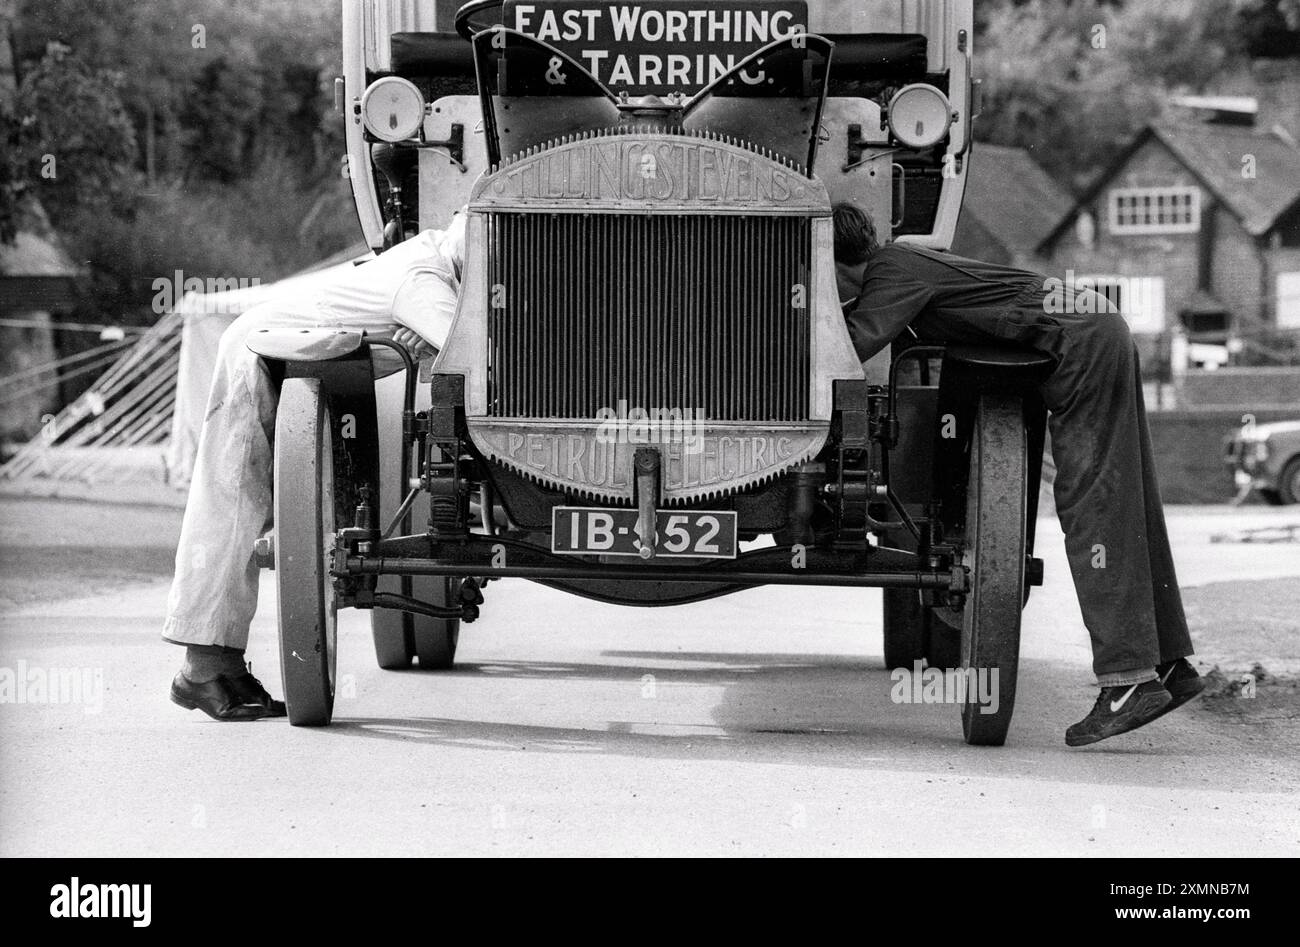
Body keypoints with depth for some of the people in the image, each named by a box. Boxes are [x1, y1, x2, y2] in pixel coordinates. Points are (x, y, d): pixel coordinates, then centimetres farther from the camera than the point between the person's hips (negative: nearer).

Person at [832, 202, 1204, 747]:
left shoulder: (892, 272, -13)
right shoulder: (898, 262, 14)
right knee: (1125, 506, 10)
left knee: (1091, 505, -13)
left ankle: (1128, 678, -17)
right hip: (1100, 331, 10)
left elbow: (856, 344, -27)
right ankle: (1170, 665, 14)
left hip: (1082, 343, -10)